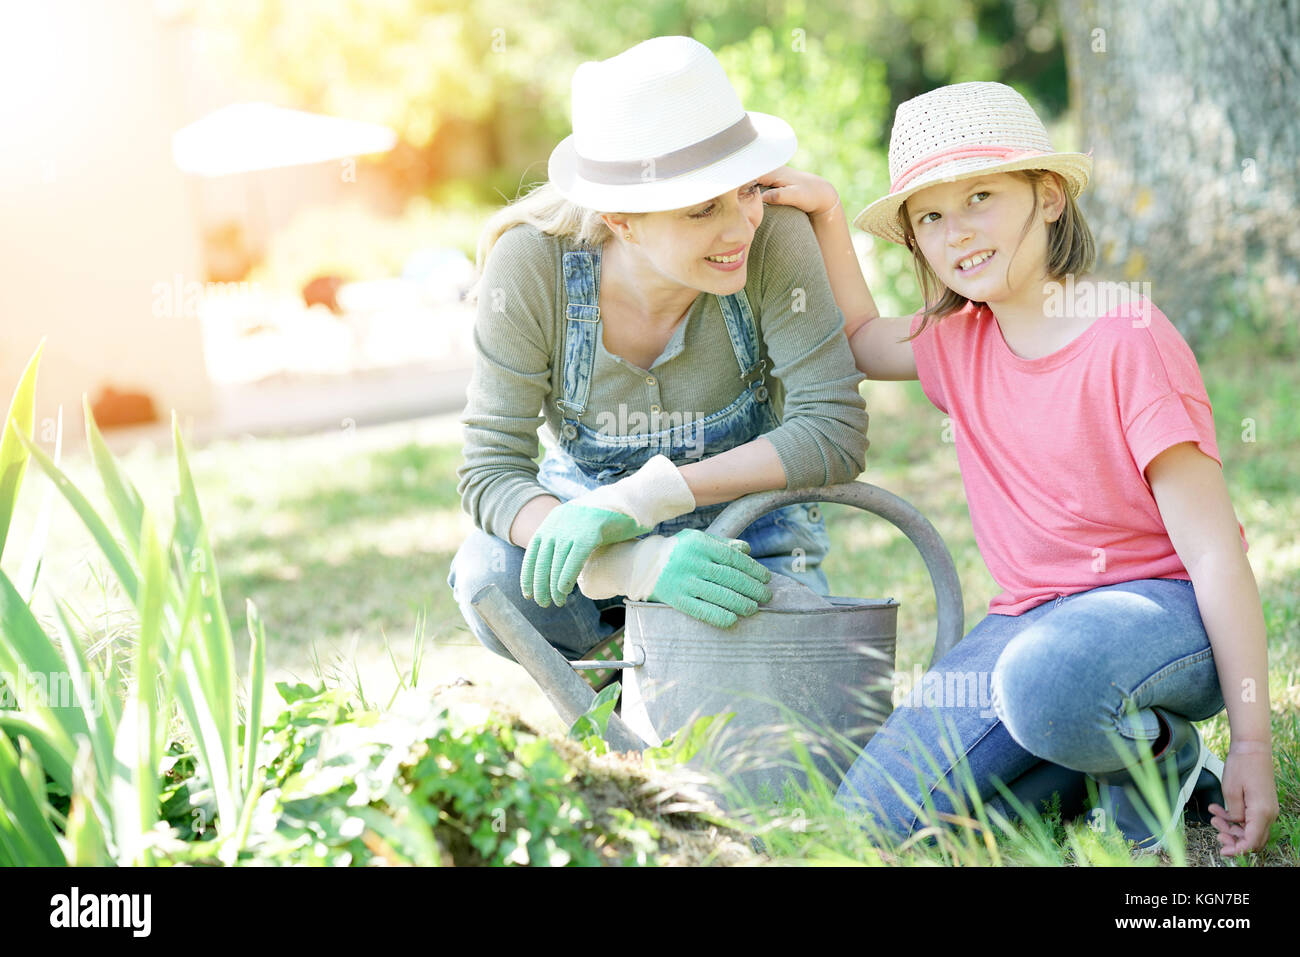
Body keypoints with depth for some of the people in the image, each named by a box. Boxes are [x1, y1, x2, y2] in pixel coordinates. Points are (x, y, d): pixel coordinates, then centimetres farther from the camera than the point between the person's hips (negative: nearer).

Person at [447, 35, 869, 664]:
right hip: (586, 504, 0)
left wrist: (635, 499, -36)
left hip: (748, 523, 1)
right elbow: (489, 470, -25)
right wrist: (641, 563, -43)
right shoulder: (531, 264, -26)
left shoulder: (774, 239, -27)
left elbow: (836, 435, -28)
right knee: (491, 574, -30)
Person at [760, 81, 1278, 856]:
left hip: (1165, 607, -7)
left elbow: (1214, 546, -16)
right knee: (871, 820, -10)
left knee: (1047, 683, -41)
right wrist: (826, 215, 12)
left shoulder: (1128, 338, -15)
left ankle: (1165, 756, -7)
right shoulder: (959, 343, 6)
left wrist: (1253, 744, -20)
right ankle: (1100, 744, 8)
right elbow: (860, 340, 29)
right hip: (1036, 615, 7)